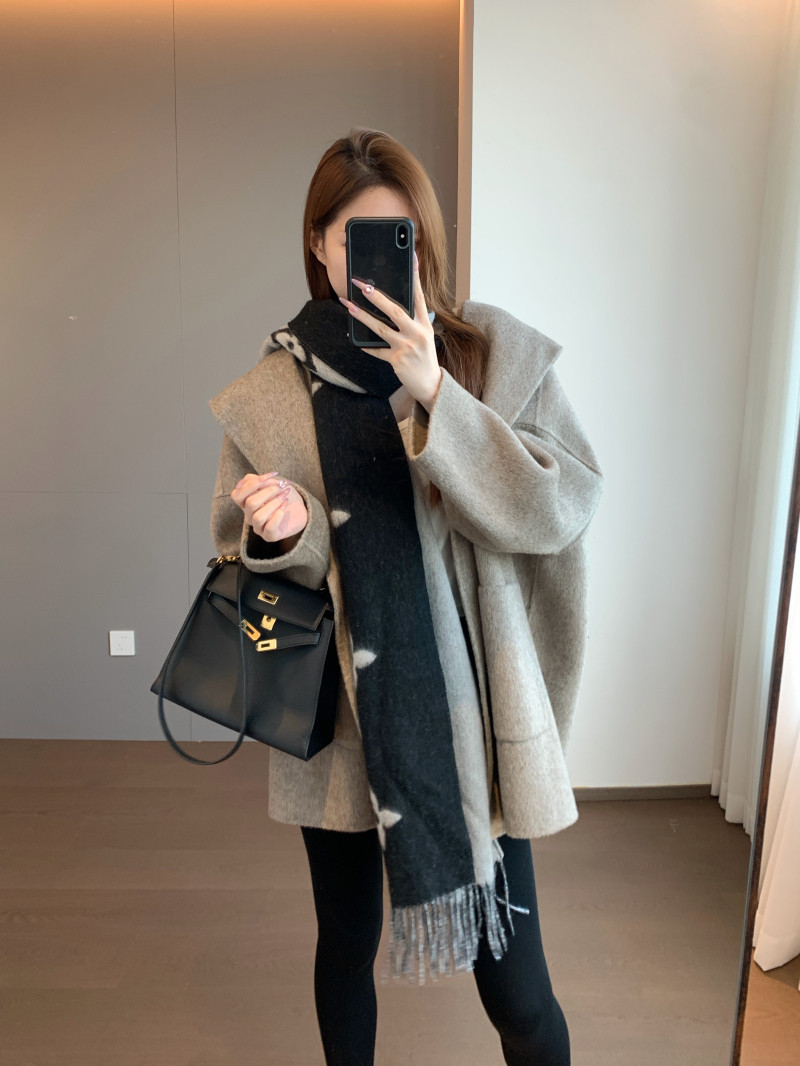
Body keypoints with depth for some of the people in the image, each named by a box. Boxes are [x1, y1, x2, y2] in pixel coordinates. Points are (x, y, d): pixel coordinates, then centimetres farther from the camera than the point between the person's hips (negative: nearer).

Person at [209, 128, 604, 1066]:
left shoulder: (498, 356, -5)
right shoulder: (269, 393, -2)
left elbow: (563, 508, -16)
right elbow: (241, 555, 4)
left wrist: (435, 393, -26)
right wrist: (280, 533, -20)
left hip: (473, 719, -1)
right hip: (340, 723, 2)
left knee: (513, 983, 9)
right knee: (346, 945, 23)